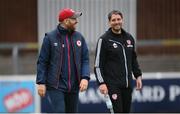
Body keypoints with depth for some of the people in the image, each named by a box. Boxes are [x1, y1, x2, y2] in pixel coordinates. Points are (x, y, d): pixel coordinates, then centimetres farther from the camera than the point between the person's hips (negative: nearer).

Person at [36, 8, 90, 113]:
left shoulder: (79, 37, 8)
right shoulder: (50, 38, -3)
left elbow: (85, 59, 7)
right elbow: (42, 62, -2)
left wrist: (85, 77, -8)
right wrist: (41, 82, -8)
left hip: (74, 87, 5)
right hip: (56, 86, -5)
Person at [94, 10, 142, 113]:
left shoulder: (129, 38, 12)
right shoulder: (104, 39, -5)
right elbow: (98, 64, -7)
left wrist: (138, 75, 16)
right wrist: (101, 83, -15)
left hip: (127, 84, 6)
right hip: (113, 84, -6)